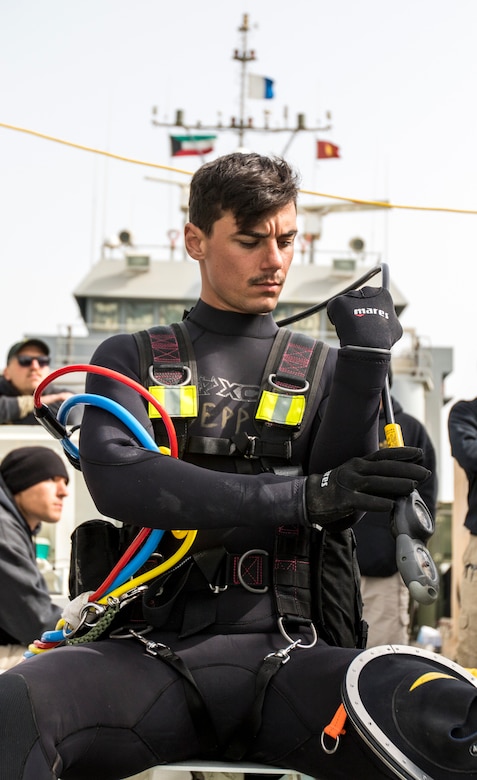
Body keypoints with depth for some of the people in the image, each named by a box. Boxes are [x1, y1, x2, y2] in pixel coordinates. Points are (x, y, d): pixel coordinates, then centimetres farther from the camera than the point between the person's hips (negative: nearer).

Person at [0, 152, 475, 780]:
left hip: (285, 657, 1)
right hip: (152, 652, -1)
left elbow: (342, 510, 4)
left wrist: (367, 358, -5)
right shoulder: (131, 360, 16)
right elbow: (116, 481, -5)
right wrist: (305, 493, -14)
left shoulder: (325, 369, 20)